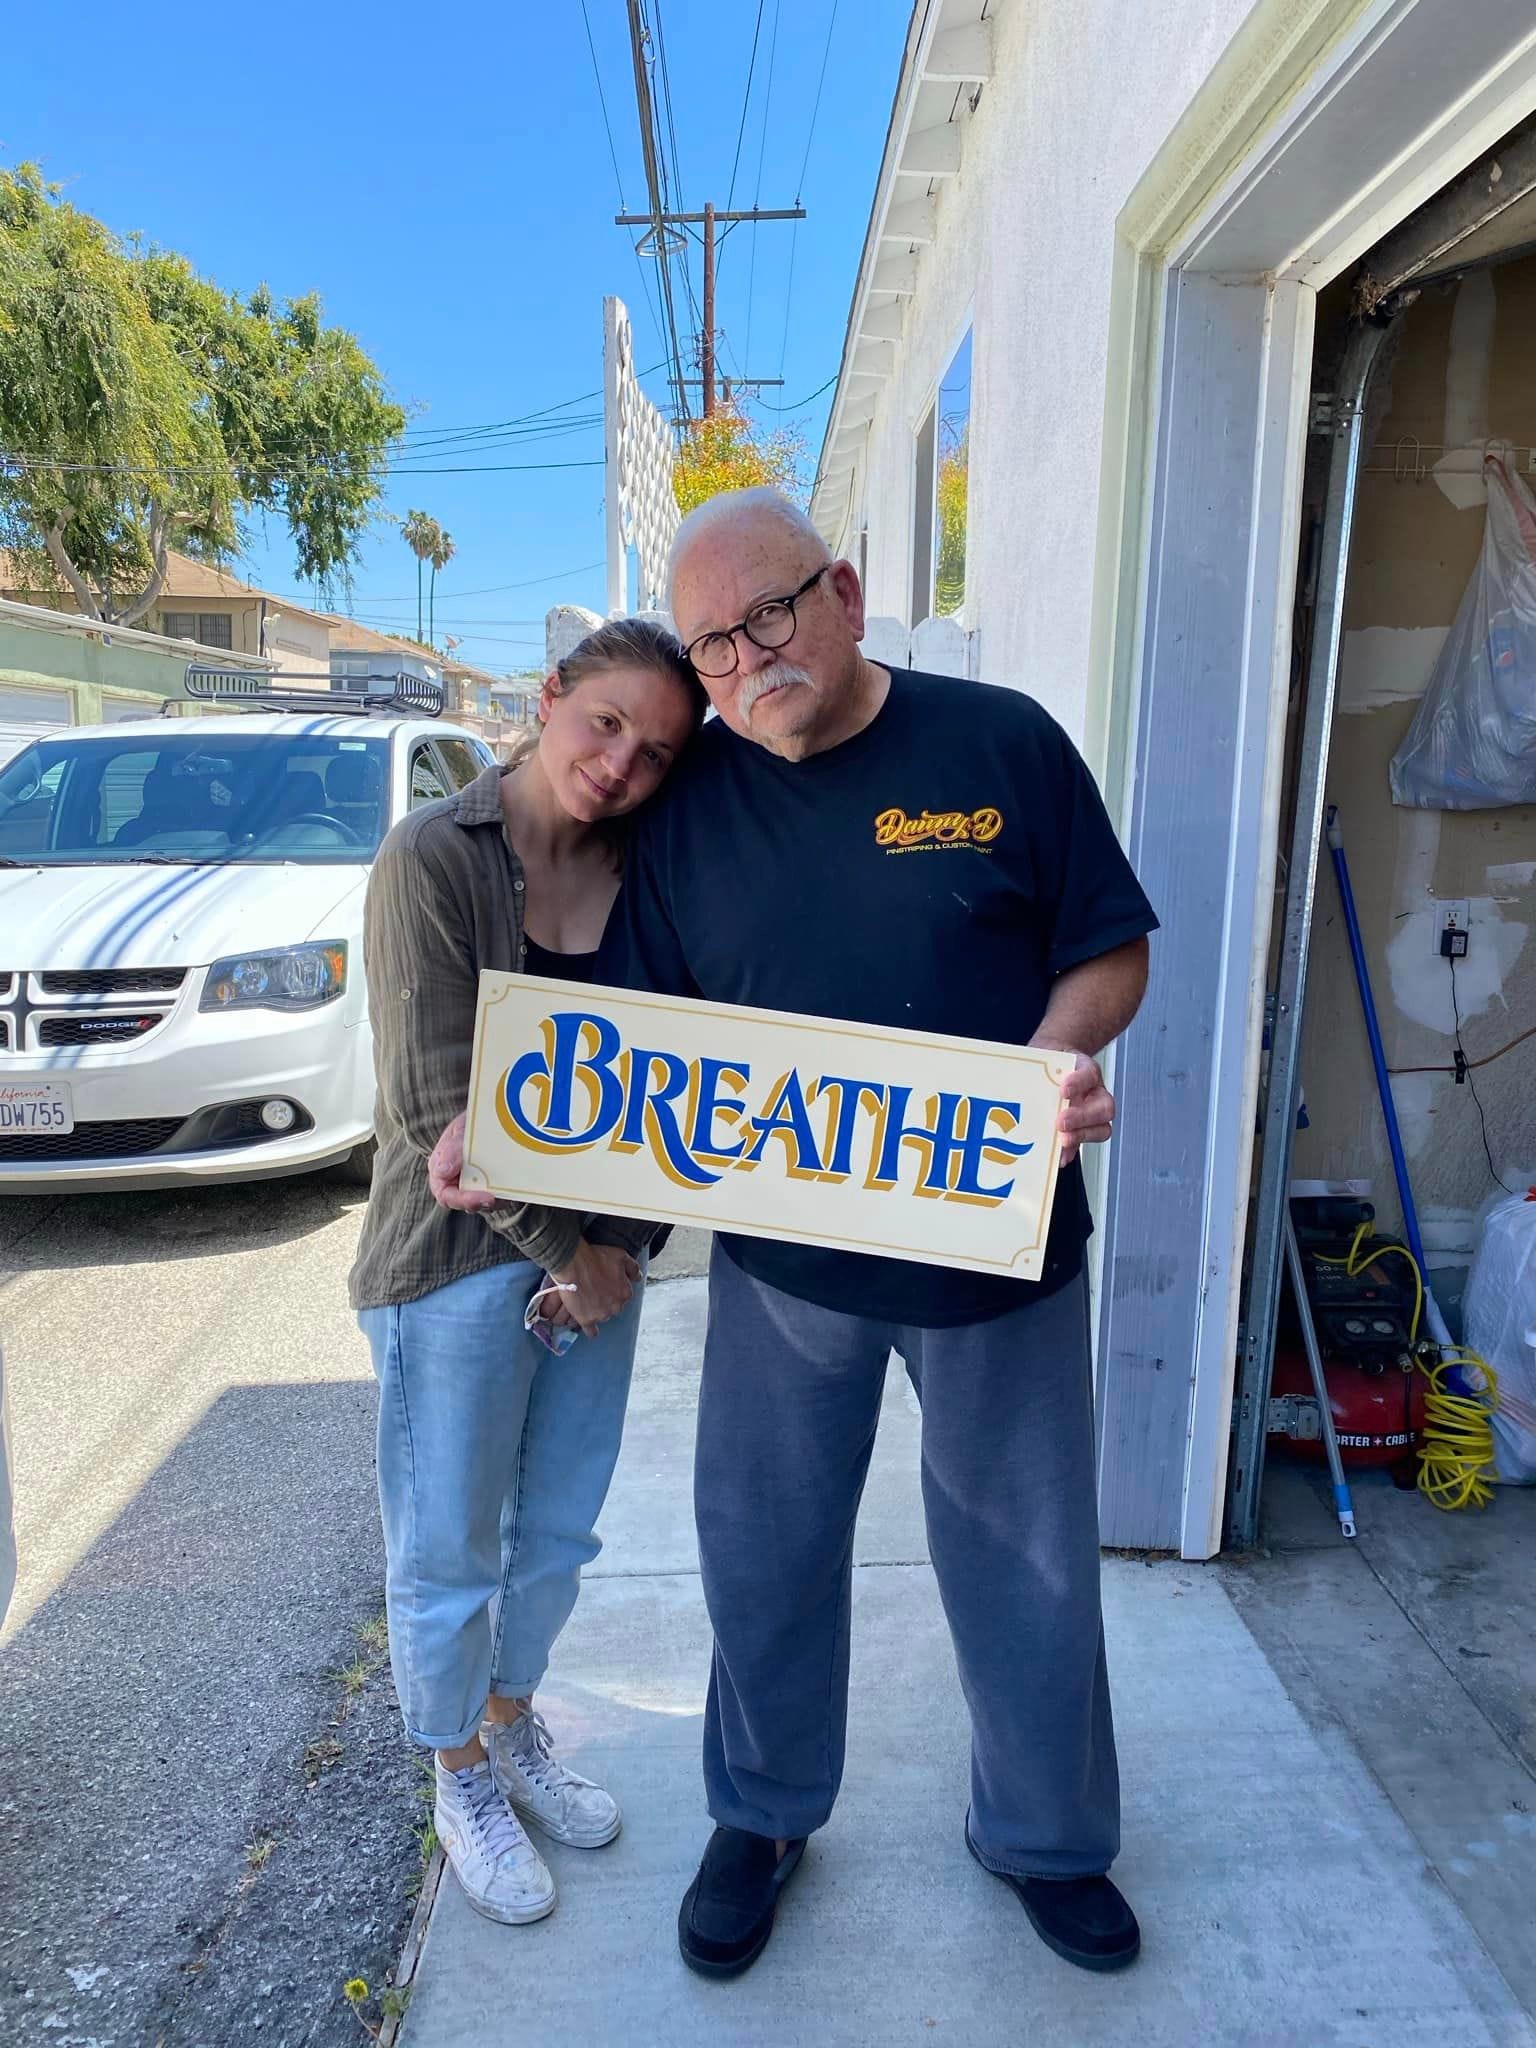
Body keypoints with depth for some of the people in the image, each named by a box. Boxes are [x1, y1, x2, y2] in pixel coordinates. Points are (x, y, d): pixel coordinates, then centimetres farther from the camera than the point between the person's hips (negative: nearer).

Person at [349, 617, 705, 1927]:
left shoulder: (645, 873, -1)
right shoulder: (435, 858, -15)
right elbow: (436, 1106, -17)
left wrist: (620, 1247, -9)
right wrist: (566, 1255, -13)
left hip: (602, 1252, 5)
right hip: (458, 1253, -4)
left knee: (559, 1532, 20)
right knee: (449, 1548, 13)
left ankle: (512, 1728, 47)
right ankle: (463, 1783, 40)